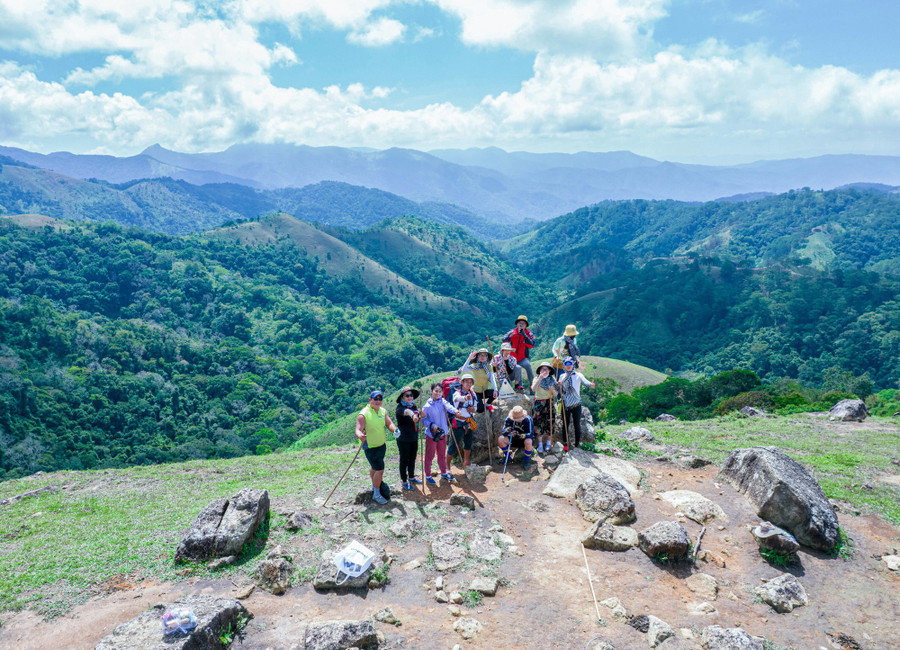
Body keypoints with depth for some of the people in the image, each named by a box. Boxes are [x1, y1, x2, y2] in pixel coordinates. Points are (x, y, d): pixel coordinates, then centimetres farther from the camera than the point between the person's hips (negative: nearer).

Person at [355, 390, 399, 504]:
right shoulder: (363, 414, -22)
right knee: (380, 470, -9)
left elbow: (389, 424, -8)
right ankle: (376, 494, 6)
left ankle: (374, 485, 47)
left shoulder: (383, 411, -1)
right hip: (370, 447, -6)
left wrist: (394, 430, -31)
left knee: (374, 467, 26)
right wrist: (361, 436, -52)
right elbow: (358, 430, -28)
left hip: (382, 445, 7)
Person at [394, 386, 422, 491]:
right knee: (404, 460, 7)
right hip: (404, 440, -7)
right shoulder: (400, 407, -17)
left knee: (412, 458, 20)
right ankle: (404, 481, 21)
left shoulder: (414, 406, 5)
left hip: (414, 438, 7)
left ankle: (411, 477, 39)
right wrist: (412, 414, -63)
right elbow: (404, 411, -45)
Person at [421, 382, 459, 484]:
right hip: (431, 434, -5)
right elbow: (423, 420, -9)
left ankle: (444, 473, 37)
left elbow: (448, 406, -24)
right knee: (430, 456, 6)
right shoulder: (428, 406, -16)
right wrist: (432, 426, -22)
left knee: (442, 454, 20)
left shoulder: (442, 401, -3)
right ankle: (428, 476, 22)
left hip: (443, 433, 5)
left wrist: (455, 411, -44)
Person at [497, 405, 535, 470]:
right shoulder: (509, 419, -13)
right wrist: (507, 430, -38)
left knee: (528, 442, -39)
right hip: (514, 440, 4)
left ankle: (527, 460, -13)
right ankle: (508, 457, 4)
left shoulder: (528, 419, -23)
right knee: (500, 439, -20)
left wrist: (521, 435, -43)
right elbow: (503, 432, -14)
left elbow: (530, 434, -26)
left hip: (525, 438, -3)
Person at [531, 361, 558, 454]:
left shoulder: (551, 380, 6)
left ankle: (549, 443, 14)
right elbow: (533, 389, -20)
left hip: (549, 403, 2)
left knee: (549, 423, 2)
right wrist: (540, 378, -24)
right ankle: (540, 445, 6)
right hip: (539, 403, -2)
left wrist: (552, 390, -17)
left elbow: (556, 394, 5)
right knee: (539, 424, -2)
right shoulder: (537, 379, 0)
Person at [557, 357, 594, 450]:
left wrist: (591, 384, -41)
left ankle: (577, 444, 13)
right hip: (565, 404, 3)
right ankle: (566, 444, 15)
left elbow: (585, 381, -19)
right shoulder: (562, 377, 8)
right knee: (565, 424, 6)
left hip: (576, 404, -2)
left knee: (577, 425, 3)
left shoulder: (578, 375, -1)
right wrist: (559, 386, -8)